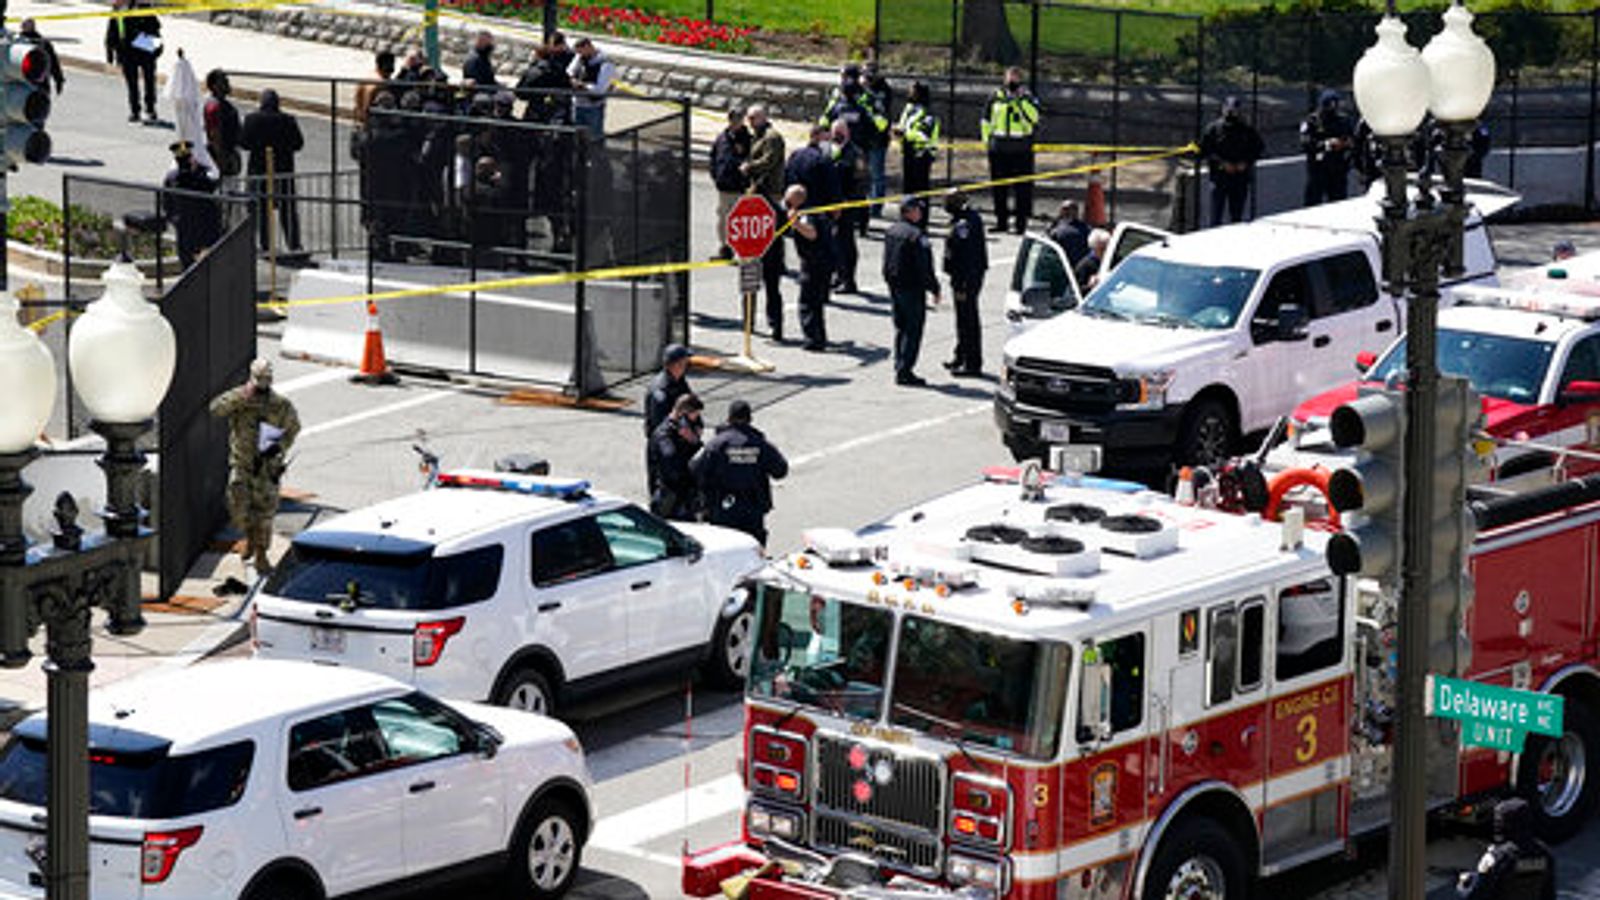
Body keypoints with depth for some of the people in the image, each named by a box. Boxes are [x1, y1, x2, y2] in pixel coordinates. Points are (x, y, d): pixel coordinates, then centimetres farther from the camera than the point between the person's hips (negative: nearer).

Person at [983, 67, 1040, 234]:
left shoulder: (1028, 97, 2)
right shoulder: (997, 97, 11)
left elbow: (1033, 118, -15)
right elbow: (987, 120, 21)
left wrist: (1022, 100, -19)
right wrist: (986, 138, 14)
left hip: (1021, 150, -4)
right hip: (999, 150, 4)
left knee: (1021, 188, -6)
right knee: (999, 187, 8)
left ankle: (1020, 222, -3)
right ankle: (1001, 220, 17)